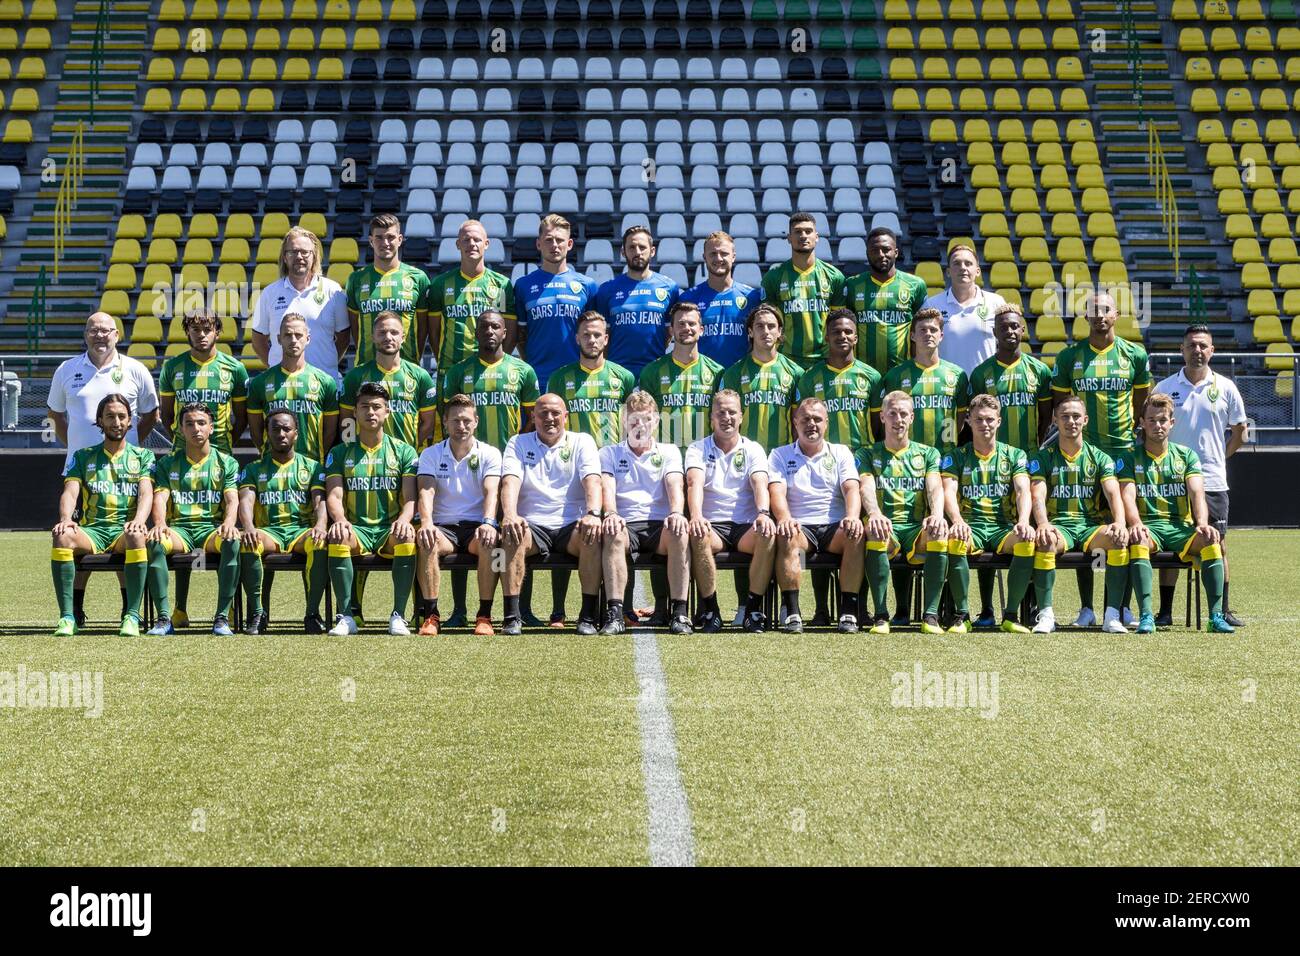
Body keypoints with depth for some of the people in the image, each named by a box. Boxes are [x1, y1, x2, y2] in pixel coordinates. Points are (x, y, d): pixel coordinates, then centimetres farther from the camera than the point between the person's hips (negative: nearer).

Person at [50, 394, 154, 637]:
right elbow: (70, 492, 3)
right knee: (62, 536, -33)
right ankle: (67, 616, -31)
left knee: (136, 536, -38)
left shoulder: (142, 456, 16)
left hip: (124, 530, -1)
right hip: (91, 530, 1)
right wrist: (65, 519, -20)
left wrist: (139, 521, -23)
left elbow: (146, 493, 0)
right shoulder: (83, 457, 19)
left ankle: (132, 616, -35)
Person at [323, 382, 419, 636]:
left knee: (408, 537, -36)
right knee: (337, 537, -34)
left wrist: (404, 518, -22)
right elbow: (334, 495, 2)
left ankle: (398, 616, -30)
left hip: (390, 530, -1)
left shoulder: (404, 451, 11)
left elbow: (411, 497, 1)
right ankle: (345, 616, -29)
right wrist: (339, 519, -21)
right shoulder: (340, 453, 14)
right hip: (356, 529, 1)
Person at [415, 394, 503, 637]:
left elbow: (491, 492, -9)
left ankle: (484, 615, -26)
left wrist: (488, 522, -30)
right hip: (443, 527, 1)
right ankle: (430, 615, -28)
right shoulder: (431, 455, 10)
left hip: (476, 526, -1)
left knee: (490, 540, -35)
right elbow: (426, 491, -7)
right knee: (427, 540, -34)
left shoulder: (489, 454, 7)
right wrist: (426, 523, -28)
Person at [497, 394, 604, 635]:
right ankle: (511, 616, -30)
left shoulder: (582, 442, 12)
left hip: (571, 526, 0)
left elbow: (592, 480, -5)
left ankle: (589, 615, -28)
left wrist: (593, 514, -26)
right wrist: (509, 515, -25)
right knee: (512, 536, -33)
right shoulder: (518, 443, 14)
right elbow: (510, 481, -3)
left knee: (593, 536, -33)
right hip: (533, 526, 0)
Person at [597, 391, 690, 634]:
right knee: (612, 533, -36)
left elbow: (675, 484, 1)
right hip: (626, 524, 0)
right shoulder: (609, 453, 19)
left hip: (660, 525, 0)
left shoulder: (669, 452, 20)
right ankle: (614, 613, -39)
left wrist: (677, 513, -22)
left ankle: (679, 613, -33)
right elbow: (607, 486, 0)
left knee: (679, 533, -34)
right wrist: (611, 513, -23)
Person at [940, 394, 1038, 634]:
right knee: (955, 540, -36)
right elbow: (949, 493, -4)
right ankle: (961, 614, -22)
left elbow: (1023, 491, -2)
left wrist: (1023, 522, -25)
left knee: (1028, 540, -33)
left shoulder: (1015, 455, 12)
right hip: (970, 527, -1)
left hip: (1004, 527, 1)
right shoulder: (956, 457, 11)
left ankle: (1011, 614, -19)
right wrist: (957, 521, -27)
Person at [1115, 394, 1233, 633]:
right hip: (1148, 526, -1)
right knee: (1137, 541, -37)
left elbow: (1197, 493, -1)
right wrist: (1136, 524, -28)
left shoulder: (1187, 455, 14)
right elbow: (1128, 496, -6)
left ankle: (1216, 616, -32)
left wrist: (1202, 524, -22)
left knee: (1211, 540, -30)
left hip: (1182, 526, 2)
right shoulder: (1129, 458, 10)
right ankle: (1146, 615, -42)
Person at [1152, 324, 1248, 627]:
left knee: (1218, 546, 3)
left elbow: (1239, 430, 14)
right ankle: (1165, 611, 7)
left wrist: (1220, 457, 9)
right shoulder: (1164, 387, 3)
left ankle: (1223, 611, 11)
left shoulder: (1225, 388, 4)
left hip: (1213, 480, 1)